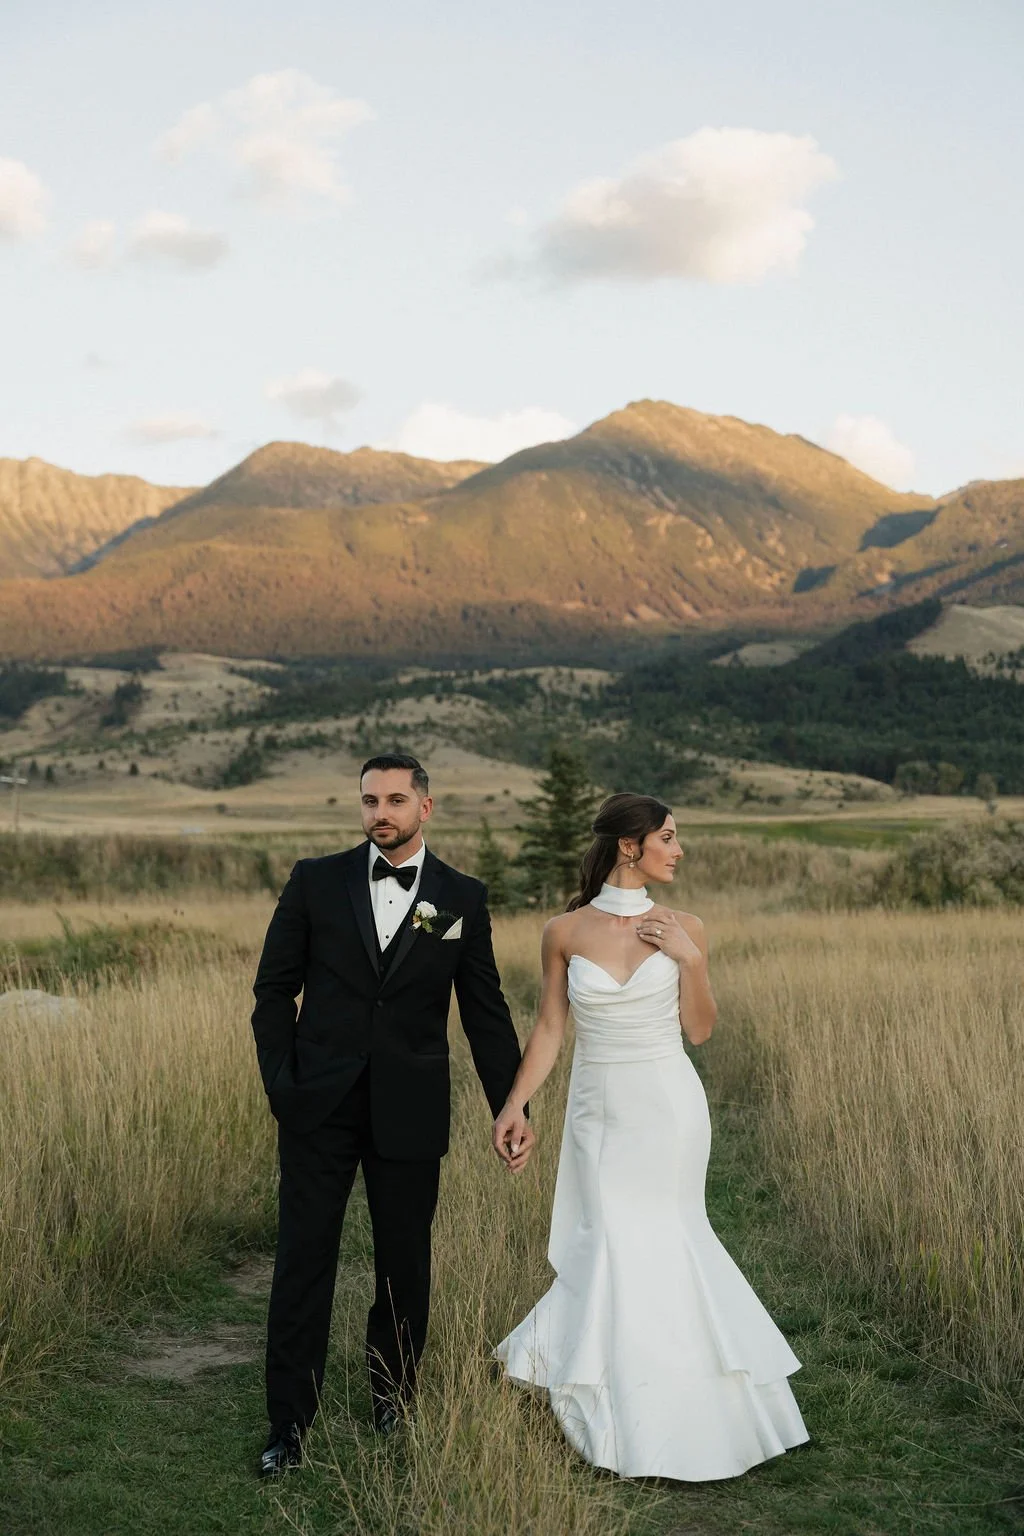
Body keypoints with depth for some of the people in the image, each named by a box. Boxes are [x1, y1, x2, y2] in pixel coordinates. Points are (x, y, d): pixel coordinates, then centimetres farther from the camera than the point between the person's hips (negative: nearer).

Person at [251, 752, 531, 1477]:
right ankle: (289, 1428, 11)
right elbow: (274, 989, 5)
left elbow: (486, 1013, 4)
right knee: (303, 1263, 1)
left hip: (409, 1112, 1)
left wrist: (512, 1110, 1)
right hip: (319, 1107, 0)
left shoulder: (463, 898, 2)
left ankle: (393, 1404, 31)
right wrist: (281, 1082, -3)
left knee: (405, 1267, 11)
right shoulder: (316, 880, 1)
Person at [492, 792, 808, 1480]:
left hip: (669, 1107, 0)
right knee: (610, 1241, 0)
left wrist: (691, 960, -12)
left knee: (656, 1240, 5)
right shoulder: (565, 932, -2)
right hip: (599, 1108, 0)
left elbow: (701, 1029, 1)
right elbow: (549, 1028, 1)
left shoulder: (683, 928, -2)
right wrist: (515, 1104, -5)